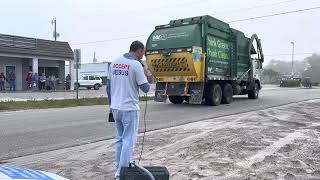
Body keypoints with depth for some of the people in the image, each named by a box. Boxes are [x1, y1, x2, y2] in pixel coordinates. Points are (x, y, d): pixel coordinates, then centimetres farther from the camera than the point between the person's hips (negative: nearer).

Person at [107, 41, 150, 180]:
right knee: (128, 141, 0)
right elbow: (145, 88, -11)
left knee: (120, 139, 17)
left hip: (116, 108, 7)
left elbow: (109, 86, 13)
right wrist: (144, 75, 5)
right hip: (129, 109, -7)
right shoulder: (136, 64, -12)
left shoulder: (115, 62, 9)